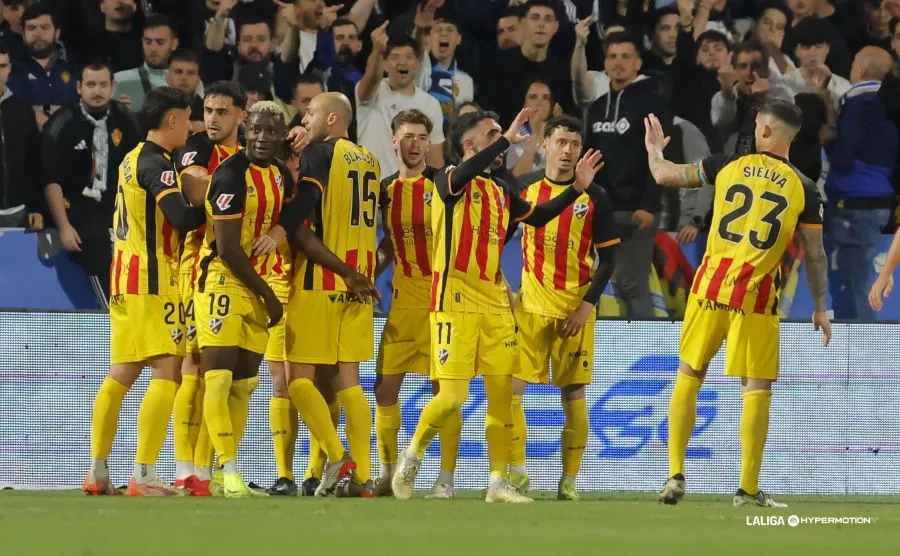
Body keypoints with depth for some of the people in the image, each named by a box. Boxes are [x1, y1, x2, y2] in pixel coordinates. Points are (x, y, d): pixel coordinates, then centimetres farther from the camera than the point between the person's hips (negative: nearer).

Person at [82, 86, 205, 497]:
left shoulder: (134, 159, 16)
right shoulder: (156, 164, -14)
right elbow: (182, 219, -27)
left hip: (124, 280, 10)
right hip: (153, 282, -10)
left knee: (121, 375, 12)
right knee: (167, 374, -10)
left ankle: (97, 473, 13)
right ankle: (144, 475, -16)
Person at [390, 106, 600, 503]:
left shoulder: (500, 190, 15)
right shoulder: (448, 181, -6)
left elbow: (538, 216, 25)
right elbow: (463, 174, -30)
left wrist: (577, 188, 16)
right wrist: (507, 140, -32)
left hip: (494, 303, 7)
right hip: (456, 302, -7)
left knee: (502, 393, 2)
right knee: (453, 395, -11)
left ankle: (499, 482, 8)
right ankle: (411, 457, 12)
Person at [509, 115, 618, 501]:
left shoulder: (594, 197, -1)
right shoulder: (525, 187, 4)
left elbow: (608, 256, 0)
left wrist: (587, 305, -8)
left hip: (576, 307, -2)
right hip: (531, 305, 2)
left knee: (573, 393, 0)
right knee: (511, 386, -6)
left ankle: (569, 480, 6)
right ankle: (516, 472, 2)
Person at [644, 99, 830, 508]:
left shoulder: (728, 166, 1)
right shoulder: (803, 189, -1)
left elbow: (665, 176, 7)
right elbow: (815, 255, 2)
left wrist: (654, 149, 28)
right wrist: (820, 308, 13)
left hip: (711, 288, 2)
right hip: (757, 297, -1)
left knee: (689, 376, 14)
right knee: (757, 388, 5)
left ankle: (675, 475, 9)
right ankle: (748, 489, 2)